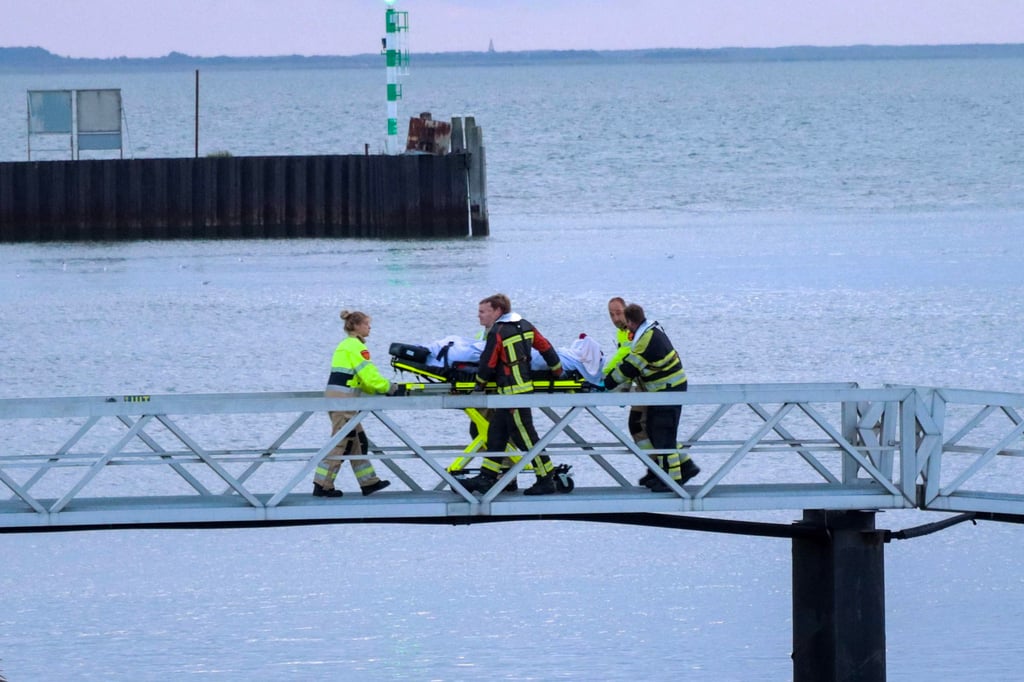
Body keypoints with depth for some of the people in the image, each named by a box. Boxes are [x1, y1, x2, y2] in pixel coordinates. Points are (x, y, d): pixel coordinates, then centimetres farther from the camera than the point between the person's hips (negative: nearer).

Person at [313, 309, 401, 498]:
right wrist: (389, 388, -4)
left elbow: (360, 378, 22)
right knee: (340, 443, -6)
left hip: (334, 395, 10)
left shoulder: (345, 345, 20)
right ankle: (322, 486, -5)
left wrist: (379, 389, 13)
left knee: (357, 442, 14)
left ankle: (369, 482, 19)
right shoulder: (356, 347, -11)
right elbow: (369, 375, -16)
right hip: (343, 397, -10)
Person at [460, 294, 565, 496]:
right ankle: (486, 478, 16)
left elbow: (487, 364, -10)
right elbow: (546, 348, 14)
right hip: (525, 386, 9)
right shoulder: (525, 327, 9)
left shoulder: (497, 333, -14)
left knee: (525, 436, -3)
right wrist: (558, 371, 26)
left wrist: (480, 383, 8)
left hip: (512, 392, -9)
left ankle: (546, 480, 1)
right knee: (496, 434, 14)